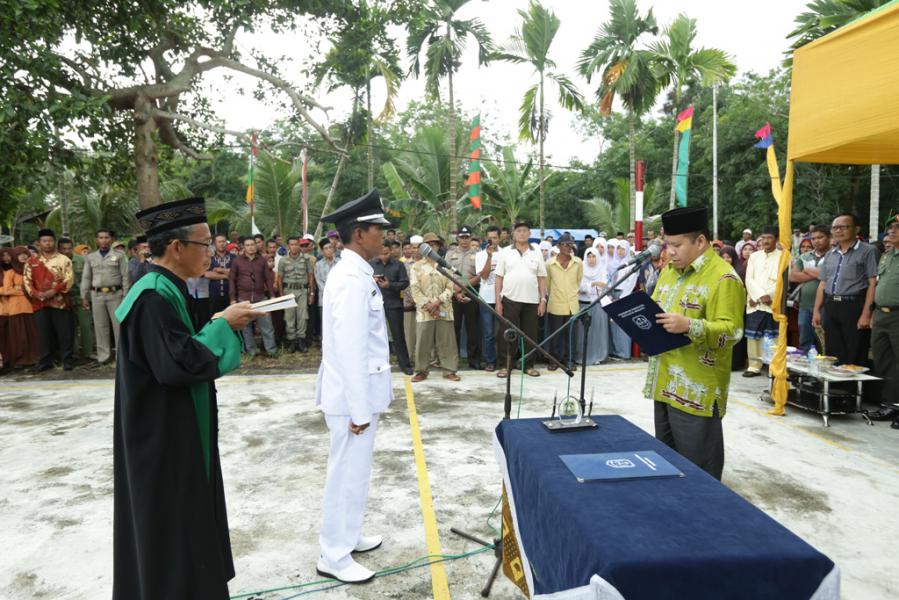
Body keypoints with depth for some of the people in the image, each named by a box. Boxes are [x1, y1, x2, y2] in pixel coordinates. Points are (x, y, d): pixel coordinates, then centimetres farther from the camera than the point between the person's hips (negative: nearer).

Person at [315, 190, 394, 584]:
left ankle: (348, 536, 37)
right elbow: (350, 349, -25)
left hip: (359, 391, 10)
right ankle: (334, 556, 19)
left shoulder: (354, 274, 9)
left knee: (354, 471, 21)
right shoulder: (352, 279, -23)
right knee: (348, 473, 3)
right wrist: (359, 409, -21)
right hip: (353, 395, -10)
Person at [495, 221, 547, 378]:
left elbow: (541, 278, 8)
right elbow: (499, 278, 3)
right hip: (510, 300, -2)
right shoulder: (505, 253, 5)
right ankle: (505, 366, 11)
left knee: (530, 334, 7)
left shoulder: (536, 254, 9)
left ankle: (528, 365, 18)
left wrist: (543, 300, 1)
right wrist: (498, 300, -3)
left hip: (532, 301, 2)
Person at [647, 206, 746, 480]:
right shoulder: (670, 271, 13)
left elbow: (731, 332, -19)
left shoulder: (723, 278, -13)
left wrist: (688, 326, -33)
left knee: (697, 469, 2)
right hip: (664, 384, 8)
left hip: (696, 390, -8)